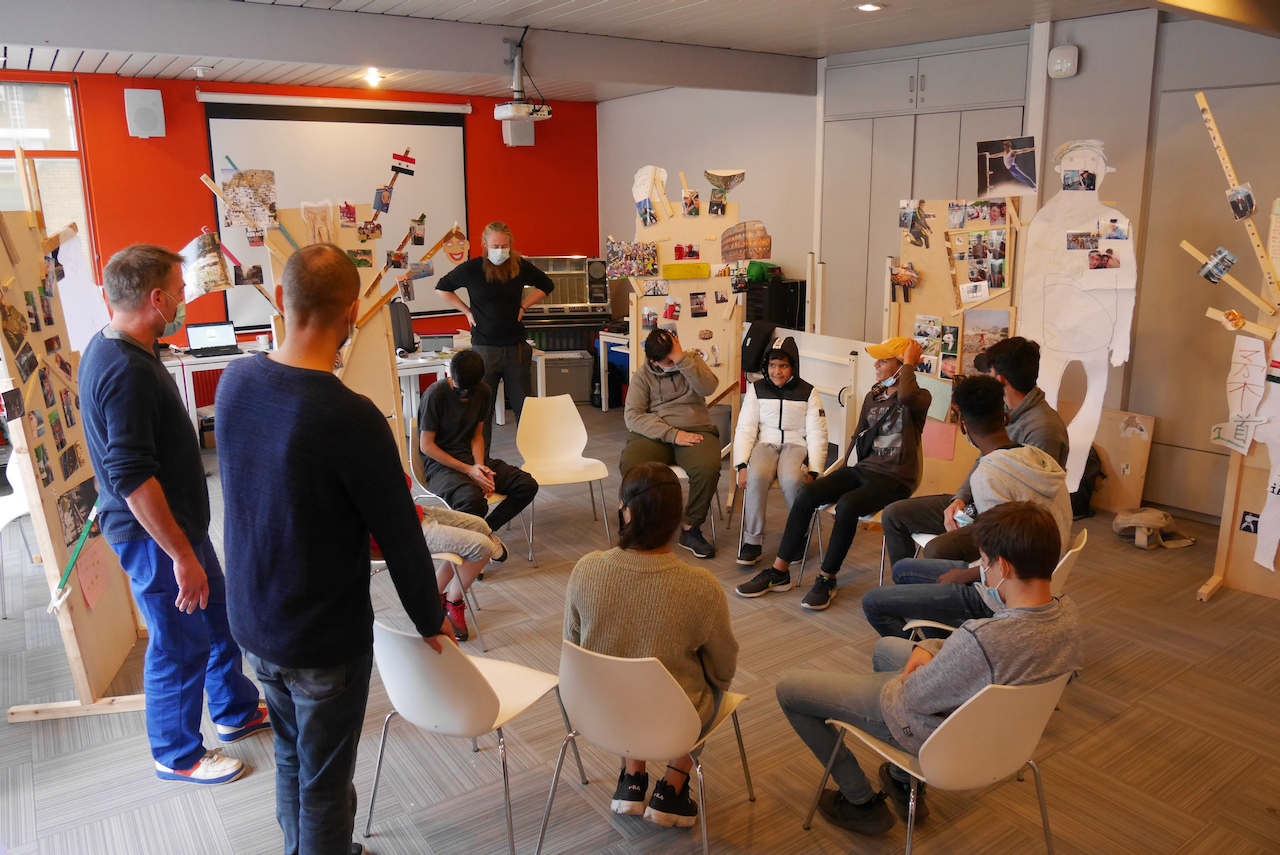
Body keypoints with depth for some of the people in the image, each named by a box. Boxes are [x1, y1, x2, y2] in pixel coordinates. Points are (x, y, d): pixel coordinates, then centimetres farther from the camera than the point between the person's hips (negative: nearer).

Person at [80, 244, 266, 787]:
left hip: (179, 522, 10)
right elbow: (133, 478, -30)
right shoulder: (126, 371, -27)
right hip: (154, 537, -10)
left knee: (220, 617, 23)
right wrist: (182, 556, -27)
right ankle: (177, 755, 28)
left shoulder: (111, 350, 6)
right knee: (180, 648, 7)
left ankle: (236, 710, 42)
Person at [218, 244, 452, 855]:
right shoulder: (351, 419, -30)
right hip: (325, 639, -7)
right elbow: (400, 536, -19)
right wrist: (431, 620, -3)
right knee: (324, 782, 13)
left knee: (291, 757, 27)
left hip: (251, 621, 7)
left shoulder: (234, 381, -8)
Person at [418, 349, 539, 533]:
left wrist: (480, 467, -9)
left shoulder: (484, 392, 4)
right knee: (474, 501, -38)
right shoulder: (435, 395, -15)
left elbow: (476, 435, 11)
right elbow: (426, 445, -13)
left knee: (528, 485, -13)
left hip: (472, 458, 7)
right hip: (442, 465, -7)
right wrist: (468, 470, -17)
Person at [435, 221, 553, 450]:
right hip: (484, 348, -2)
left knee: (524, 406, 7)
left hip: (516, 347, 2)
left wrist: (523, 305, 8)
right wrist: (467, 311, 3)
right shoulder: (472, 268, -4)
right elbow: (442, 287, 11)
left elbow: (546, 285, 20)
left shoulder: (521, 266, 2)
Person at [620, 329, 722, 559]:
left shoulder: (691, 361, 9)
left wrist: (682, 358, -18)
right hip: (654, 435, 0)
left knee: (708, 468, -33)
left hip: (696, 430, 1)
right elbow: (632, 415, -7)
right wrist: (672, 434, -17)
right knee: (630, 466, -32)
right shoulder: (642, 375, 5)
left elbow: (708, 387, -11)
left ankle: (691, 529, -10)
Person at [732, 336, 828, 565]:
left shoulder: (807, 392, 4)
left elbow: (817, 435, 1)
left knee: (792, 480, -34)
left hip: (796, 445, -1)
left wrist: (813, 471, -11)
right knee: (756, 477, -33)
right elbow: (745, 429, 3)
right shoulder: (757, 389, 7)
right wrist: (742, 465, -11)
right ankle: (752, 541, -21)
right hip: (765, 443, 1)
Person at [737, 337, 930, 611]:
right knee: (807, 493, -17)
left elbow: (906, 396, -32)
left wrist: (909, 364, -15)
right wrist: (845, 470, 13)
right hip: (861, 469, 6)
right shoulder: (872, 396, 16)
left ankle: (827, 580, -18)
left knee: (847, 505, -34)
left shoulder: (920, 397, -5)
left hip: (893, 479, -6)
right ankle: (779, 571, -13)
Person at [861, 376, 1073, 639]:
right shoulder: (1042, 460, -1)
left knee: (873, 602, -5)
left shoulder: (987, 475, -27)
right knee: (902, 569, 22)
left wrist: (962, 576, -11)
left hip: (998, 603, -9)